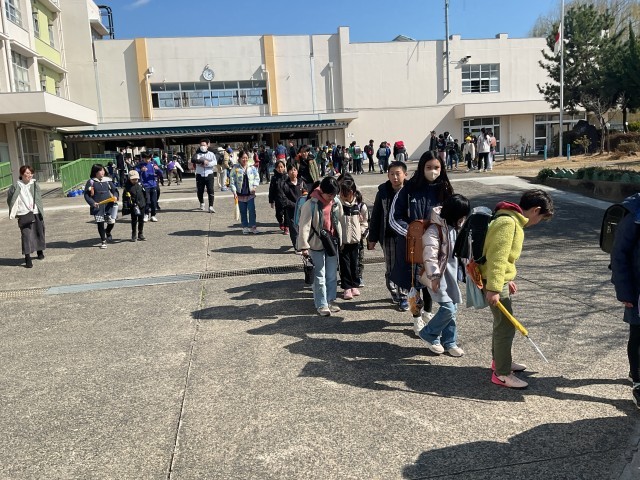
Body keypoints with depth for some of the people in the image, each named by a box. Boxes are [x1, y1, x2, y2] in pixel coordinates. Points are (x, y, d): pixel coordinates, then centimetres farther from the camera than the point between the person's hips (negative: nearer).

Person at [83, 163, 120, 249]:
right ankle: (103, 241, 19)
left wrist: (115, 196, -9)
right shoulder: (91, 182, -3)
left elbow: (114, 190, 12)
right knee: (100, 223, 2)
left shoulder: (107, 180, 5)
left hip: (109, 205, 2)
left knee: (112, 221, -3)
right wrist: (92, 203, -15)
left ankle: (108, 232, 34)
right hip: (97, 206, -2)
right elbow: (86, 195, -1)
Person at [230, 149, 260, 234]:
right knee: (243, 212, 9)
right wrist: (234, 192, -11)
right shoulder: (235, 169, -4)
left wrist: (254, 186, -10)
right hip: (240, 194, 0)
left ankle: (252, 226, 4)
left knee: (252, 211, -5)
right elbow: (232, 181, -3)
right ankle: (245, 227, 18)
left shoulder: (252, 168, 1)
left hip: (250, 194, 0)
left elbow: (257, 178, 7)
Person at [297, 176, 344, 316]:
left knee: (332, 274, 12)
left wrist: (340, 240, 14)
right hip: (317, 245, -5)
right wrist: (303, 246, -20)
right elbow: (304, 226, -16)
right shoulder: (311, 205, -15)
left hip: (332, 242, 5)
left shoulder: (336, 203, 2)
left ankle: (330, 300, 26)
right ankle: (321, 305, 10)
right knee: (320, 276, 1)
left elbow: (339, 221, 12)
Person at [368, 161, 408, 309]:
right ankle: (394, 293, 27)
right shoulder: (383, 191, 0)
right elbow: (376, 215, 3)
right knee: (390, 268, 8)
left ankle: (403, 296, 16)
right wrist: (372, 238, 3)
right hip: (388, 236, 1)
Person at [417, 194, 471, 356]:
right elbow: (430, 255, -24)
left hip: (451, 273, 9)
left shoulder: (454, 227, 8)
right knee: (448, 307, -13)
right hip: (437, 275, -9)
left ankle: (449, 342, 23)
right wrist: (434, 277, -26)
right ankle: (428, 334, 9)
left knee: (453, 308, 11)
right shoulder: (434, 230, -19)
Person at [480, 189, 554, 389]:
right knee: (506, 326, -4)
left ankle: (500, 360, 38)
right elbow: (497, 257, -27)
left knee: (502, 322, 22)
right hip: (495, 282, -10)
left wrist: (508, 279, 22)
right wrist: (494, 288, -27)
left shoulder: (512, 220, 11)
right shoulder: (508, 223, -21)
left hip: (500, 280, 10)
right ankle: (501, 374, 6)